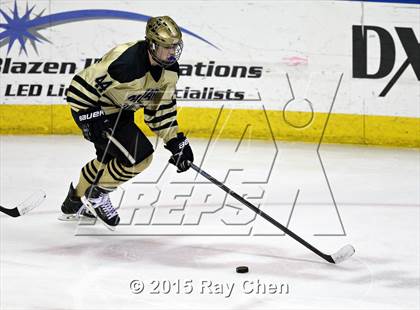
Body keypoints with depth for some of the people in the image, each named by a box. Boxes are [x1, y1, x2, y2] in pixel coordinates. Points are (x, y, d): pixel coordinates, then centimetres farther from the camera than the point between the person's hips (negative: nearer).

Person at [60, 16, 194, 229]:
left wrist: (176, 141, -1)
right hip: (94, 108, -9)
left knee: (109, 159, 25)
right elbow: (81, 86, -29)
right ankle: (96, 196, 5)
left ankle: (76, 202, 47)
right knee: (139, 156, -16)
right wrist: (92, 119, -30)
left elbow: (160, 107, 3)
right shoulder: (126, 62, -34)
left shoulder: (170, 69, -8)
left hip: (120, 111, 10)